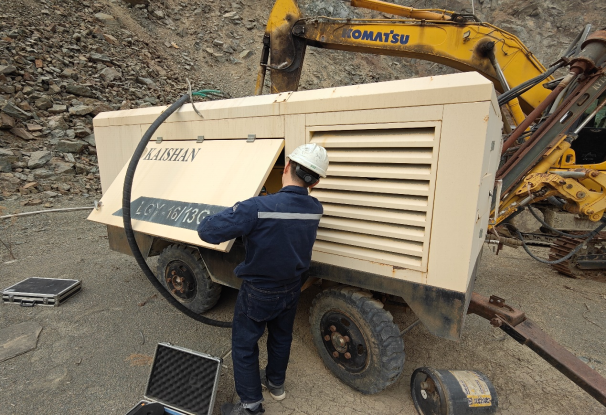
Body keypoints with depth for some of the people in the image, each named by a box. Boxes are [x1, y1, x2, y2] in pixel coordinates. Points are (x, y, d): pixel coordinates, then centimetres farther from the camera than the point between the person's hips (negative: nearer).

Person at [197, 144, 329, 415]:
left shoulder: (257, 208, -33)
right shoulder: (315, 209, -13)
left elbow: (208, 231, -30)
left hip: (259, 293, -5)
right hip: (291, 290, 6)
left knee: (244, 345, 17)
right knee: (281, 336, 27)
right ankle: (275, 382, 51)